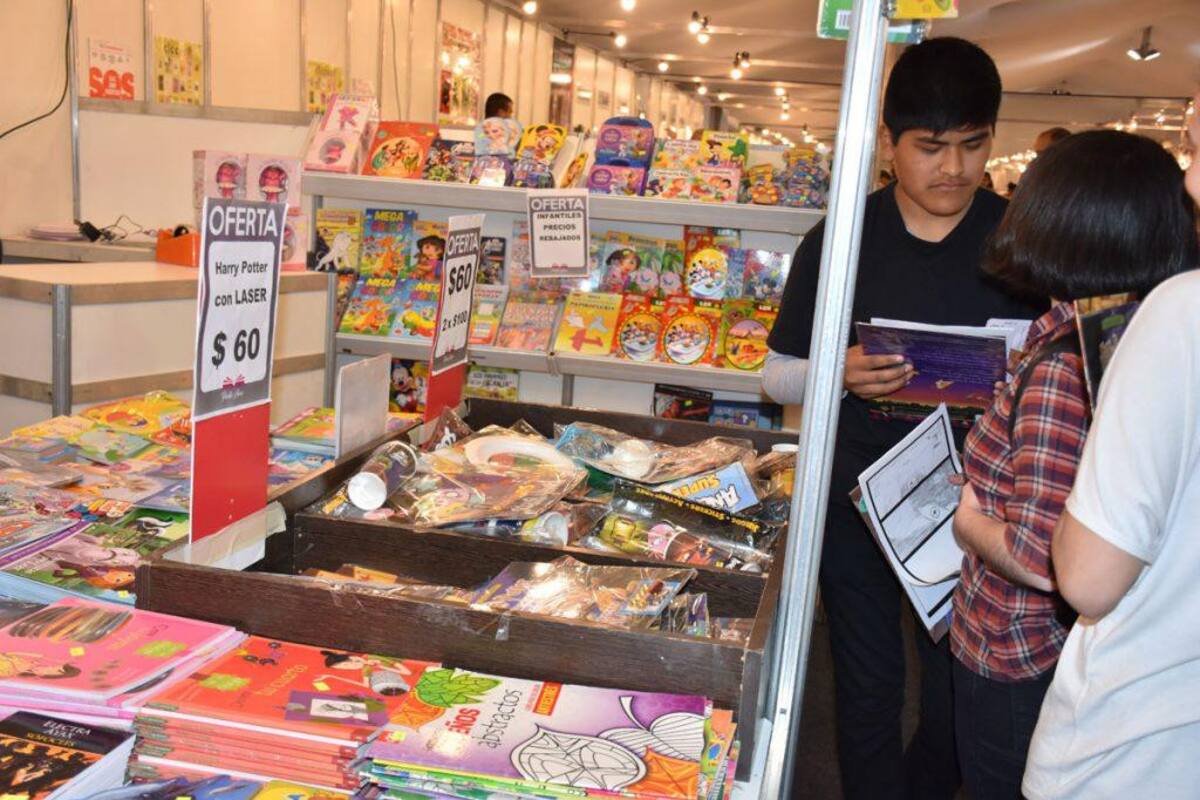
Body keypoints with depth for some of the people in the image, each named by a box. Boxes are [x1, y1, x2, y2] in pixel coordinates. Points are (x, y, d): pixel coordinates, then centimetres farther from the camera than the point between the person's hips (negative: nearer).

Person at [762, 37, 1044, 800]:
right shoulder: (839, 240, -4)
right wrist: (840, 373, -20)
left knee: (960, 690, 13)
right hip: (856, 499, 0)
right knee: (869, 686, 12)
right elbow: (779, 375, 1)